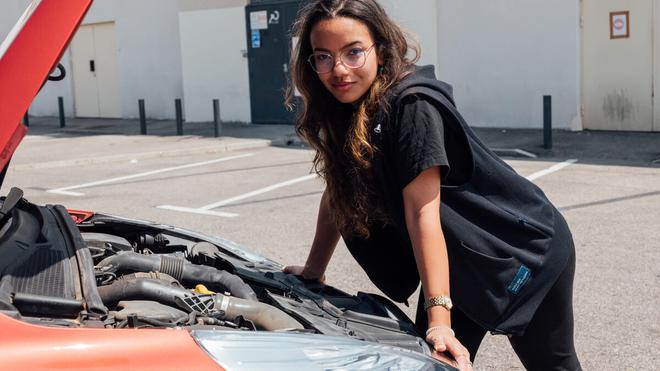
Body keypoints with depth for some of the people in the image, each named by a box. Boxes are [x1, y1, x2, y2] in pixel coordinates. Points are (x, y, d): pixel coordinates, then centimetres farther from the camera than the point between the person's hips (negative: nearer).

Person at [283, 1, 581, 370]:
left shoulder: (412, 107, -29)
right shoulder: (343, 113, -5)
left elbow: (422, 213, -32)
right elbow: (337, 194, 4)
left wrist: (439, 319, -31)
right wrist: (313, 270, 4)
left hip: (527, 249, -6)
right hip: (459, 261, 7)